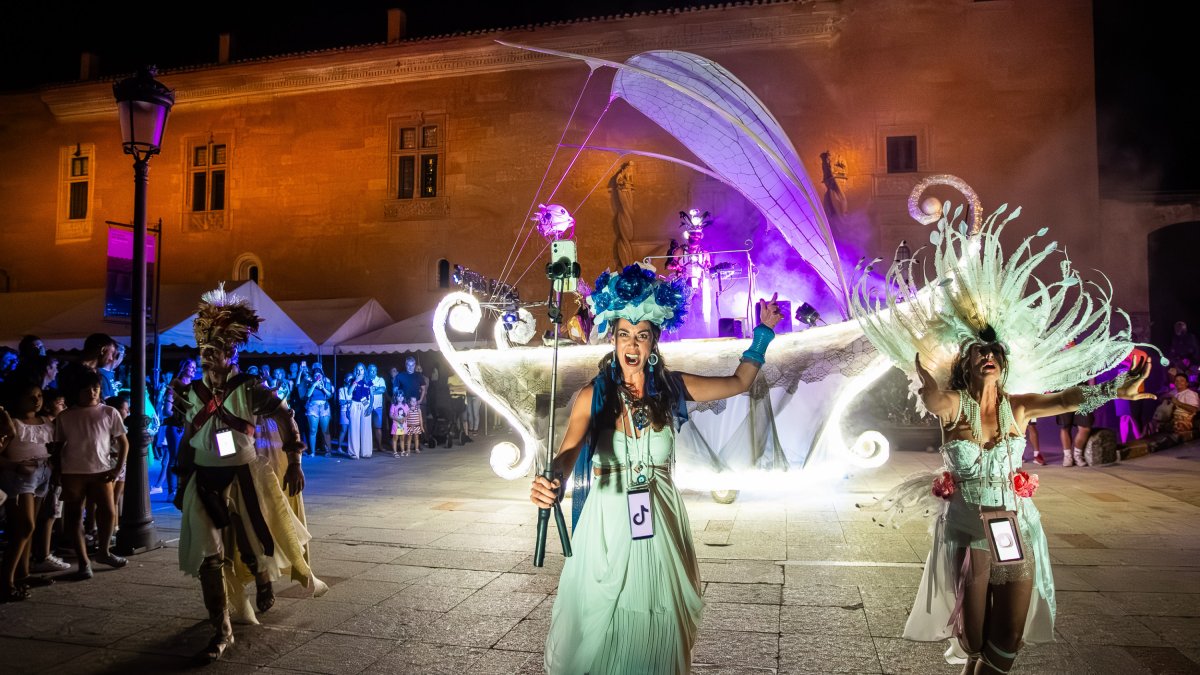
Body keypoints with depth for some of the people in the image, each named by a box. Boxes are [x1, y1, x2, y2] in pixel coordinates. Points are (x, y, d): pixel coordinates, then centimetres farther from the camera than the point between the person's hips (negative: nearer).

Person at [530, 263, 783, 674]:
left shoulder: (671, 388, 0)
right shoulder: (593, 395, -7)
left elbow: (739, 382, 11)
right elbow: (568, 452, -20)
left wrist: (764, 331, 9)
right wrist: (551, 483, -41)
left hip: (660, 522, 2)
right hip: (607, 522, -2)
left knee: (655, 627, 12)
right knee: (601, 630, 9)